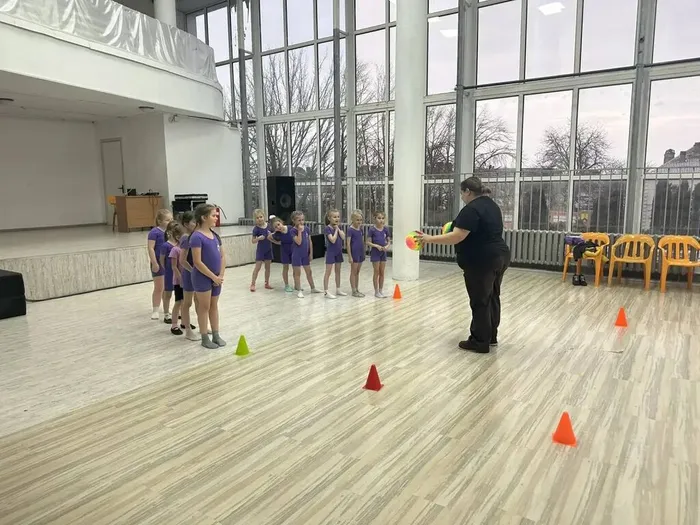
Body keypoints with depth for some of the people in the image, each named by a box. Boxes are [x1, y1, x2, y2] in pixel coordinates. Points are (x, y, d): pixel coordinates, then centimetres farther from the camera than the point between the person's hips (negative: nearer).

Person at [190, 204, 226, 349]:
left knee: (214, 306, 14)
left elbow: (222, 256, 9)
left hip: (216, 278, 7)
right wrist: (213, 277, -15)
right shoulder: (197, 237, -16)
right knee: (204, 307, 4)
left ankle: (216, 336, 25)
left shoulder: (215, 235, 6)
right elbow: (197, 262, -20)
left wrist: (221, 275, -2)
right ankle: (205, 338, 16)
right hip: (202, 278, -7)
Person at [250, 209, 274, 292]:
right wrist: (259, 238, -27)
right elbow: (253, 241, -9)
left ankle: (267, 283, 21)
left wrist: (271, 235, -10)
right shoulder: (256, 228, -13)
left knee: (268, 266, 11)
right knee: (257, 267, -4)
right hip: (260, 250, -4)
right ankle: (253, 284, 3)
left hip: (268, 249, 4)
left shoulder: (268, 225, -3)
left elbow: (272, 236, 11)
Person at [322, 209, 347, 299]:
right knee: (328, 272, -3)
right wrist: (335, 230, -15)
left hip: (339, 252, 7)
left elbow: (343, 237, -7)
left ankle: (338, 289, 23)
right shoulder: (327, 228, -14)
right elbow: (333, 240, -23)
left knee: (338, 271, 14)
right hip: (331, 252, -7)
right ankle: (326, 291, 0)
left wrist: (338, 228, -10)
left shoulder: (339, 227, 6)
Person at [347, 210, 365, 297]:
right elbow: (348, 243, -13)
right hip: (354, 253, -7)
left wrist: (363, 253, 15)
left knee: (357, 272, 13)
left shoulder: (360, 229, 9)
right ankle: (354, 291, 8)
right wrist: (350, 256, -16)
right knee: (353, 272, 2)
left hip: (360, 253, 7)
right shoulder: (350, 230, -12)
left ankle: (357, 290, 21)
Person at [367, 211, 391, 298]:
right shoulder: (372, 229, -12)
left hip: (383, 252, 4)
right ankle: (376, 292, 11)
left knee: (382, 272, 10)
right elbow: (368, 242, -10)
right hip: (375, 252, -4)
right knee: (376, 272, 2)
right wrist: (377, 246, -23)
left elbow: (389, 241, 7)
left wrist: (387, 246, -13)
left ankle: (381, 290, 20)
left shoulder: (386, 229, 1)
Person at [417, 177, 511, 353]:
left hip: (482, 262, -10)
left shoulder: (471, 209, -18)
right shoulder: (491, 204, 12)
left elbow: (456, 237, -25)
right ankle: (491, 336, 29)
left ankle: (480, 342, 9)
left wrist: (430, 239, -20)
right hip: (499, 257, 10)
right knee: (492, 297, 17)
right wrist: (460, 227, 21)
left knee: (479, 301, 0)